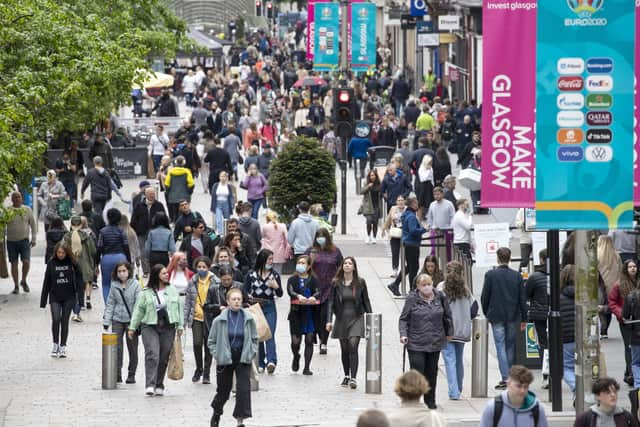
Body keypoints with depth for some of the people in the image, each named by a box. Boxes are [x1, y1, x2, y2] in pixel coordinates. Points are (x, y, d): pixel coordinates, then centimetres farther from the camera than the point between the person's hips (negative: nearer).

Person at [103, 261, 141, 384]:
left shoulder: (135, 285, -4)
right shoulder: (115, 286, 5)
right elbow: (110, 304, 10)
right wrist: (106, 321, 4)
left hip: (131, 320, -2)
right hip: (117, 320, 2)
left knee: (132, 348, 5)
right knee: (117, 347, -3)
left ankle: (131, 374, 15)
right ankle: (117, 374, 1)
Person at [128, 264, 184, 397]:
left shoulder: (172, 290, 10)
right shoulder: (146, 293, 2)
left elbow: (179, 307, 13)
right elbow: (138, 310, 4)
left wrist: (180, 326, 9)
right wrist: (132, 327, 2)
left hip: (168, 327, 3)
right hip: (149, 327, -3)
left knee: (163, 358, 4)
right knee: (152, 355, -15)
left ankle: (159, 386, 15)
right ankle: (150, 385, -19)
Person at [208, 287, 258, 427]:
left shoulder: (248, 319, -3)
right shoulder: (219, 320, -7)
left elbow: (254, 338, 9)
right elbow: (211, 341, 2)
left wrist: (251, 353, -2)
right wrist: (217, 355, -8)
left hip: (243, 359, 1)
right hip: (225, 360, -1)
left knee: (244, 389, -12)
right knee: (223, 390, 11)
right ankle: (216, 413, 39)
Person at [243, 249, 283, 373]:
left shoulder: (274, 275, 8)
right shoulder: (251, 275, 3)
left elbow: (280, 294, 8)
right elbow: (245, 290, 2)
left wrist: (276, 286, -13)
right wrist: (249, 296, -20)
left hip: (269, 308, 0)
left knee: (270, 334, -14)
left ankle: (271, 361, -26)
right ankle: (260, 364, 13)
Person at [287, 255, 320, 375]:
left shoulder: (312, 280, 5)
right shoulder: (292, 280, 5)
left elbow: (318, 292, -9)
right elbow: (290, 291, -12)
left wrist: (314, 297, -32)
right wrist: (298, 296, -34)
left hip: (311, 314, 0)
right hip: (296, 313, 0)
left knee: (309, 340, -2)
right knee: (295, 341, -4)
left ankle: (307, 367, 7)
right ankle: (296, 358, 29)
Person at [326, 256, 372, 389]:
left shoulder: (360, 282, 0)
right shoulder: (336, 283, 0)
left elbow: (366, 301, 5)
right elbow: (331, 302, -1)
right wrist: (329, 321, -10)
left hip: (356, 319, -2)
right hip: (341, 319, 2)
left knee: (353, 347, -15)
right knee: (344, 349, 10)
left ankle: (353, 378, -17)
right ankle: (346, 376, 25)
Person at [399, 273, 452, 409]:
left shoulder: (440, 297, 3)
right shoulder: (412, 299, -6)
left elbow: (447, 316, 16)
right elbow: (403, 319, -2)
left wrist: (449, 332, 22)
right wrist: (403, 334, -15)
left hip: (435, 342, 3)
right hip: (416, 343, -3)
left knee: (431, 373, 11)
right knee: (417, 372, -10)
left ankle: (430, 401, 25)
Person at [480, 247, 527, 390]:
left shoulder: (490, 275, -7)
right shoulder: (517, 276, 0)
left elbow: (484, 297, -4)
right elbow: (522, 299, 2)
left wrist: (486, 313, 11)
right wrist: (524, 318, 8)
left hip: (496, 316, -3)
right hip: (513, 316, 3)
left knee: (500, 346, -2)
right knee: (510, 346, 12)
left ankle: (505, 378, -10)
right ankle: (511, 376, 17)